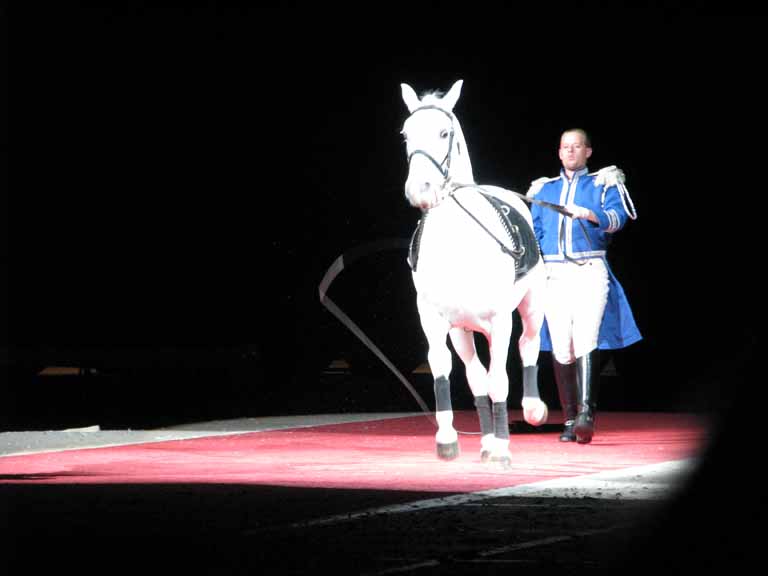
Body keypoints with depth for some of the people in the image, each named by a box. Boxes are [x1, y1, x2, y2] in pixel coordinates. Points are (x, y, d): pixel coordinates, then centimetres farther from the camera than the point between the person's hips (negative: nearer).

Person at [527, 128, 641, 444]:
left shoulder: (603, 184, 11)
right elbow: (534, 235, 20)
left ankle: (586, 414, -27)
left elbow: (618, 216, -6)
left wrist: (590, 214, -25)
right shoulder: (544, 190, 22)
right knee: (561, 349, -2)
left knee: (586, 341, -19)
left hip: (590, 270, -3)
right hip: (553, 273, 3)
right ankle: (569, 420, 6)